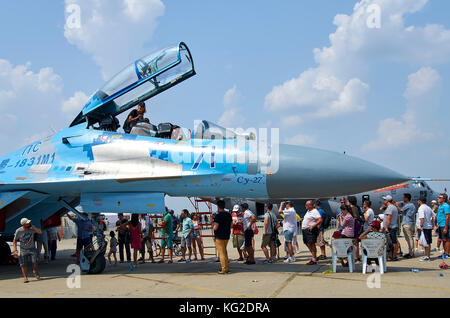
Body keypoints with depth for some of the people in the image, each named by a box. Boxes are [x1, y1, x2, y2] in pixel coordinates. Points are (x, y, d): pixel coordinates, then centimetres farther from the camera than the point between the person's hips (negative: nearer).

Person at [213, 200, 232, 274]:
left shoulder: (218, 216, -17)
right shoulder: (229, 215, 6)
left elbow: (215, 228, -20)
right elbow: (230, 225, 13)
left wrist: (213, 225, 0)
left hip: (219, 237, -7)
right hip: (227, 236, 7)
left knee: (222, 253, -1)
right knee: (224, 252, 19)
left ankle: (224, 269, 0)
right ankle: (226, 268, 23)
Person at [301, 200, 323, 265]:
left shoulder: (315, 211, -11)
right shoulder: (308, 211, 18)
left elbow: (320, 220, -21)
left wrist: (313, 226, -25)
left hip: (311, 230, -10)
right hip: (305, 230, 10)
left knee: (311, 244, -10)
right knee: (308, 244, 12)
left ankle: (314, 260, -6)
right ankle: (314, 257, 23)